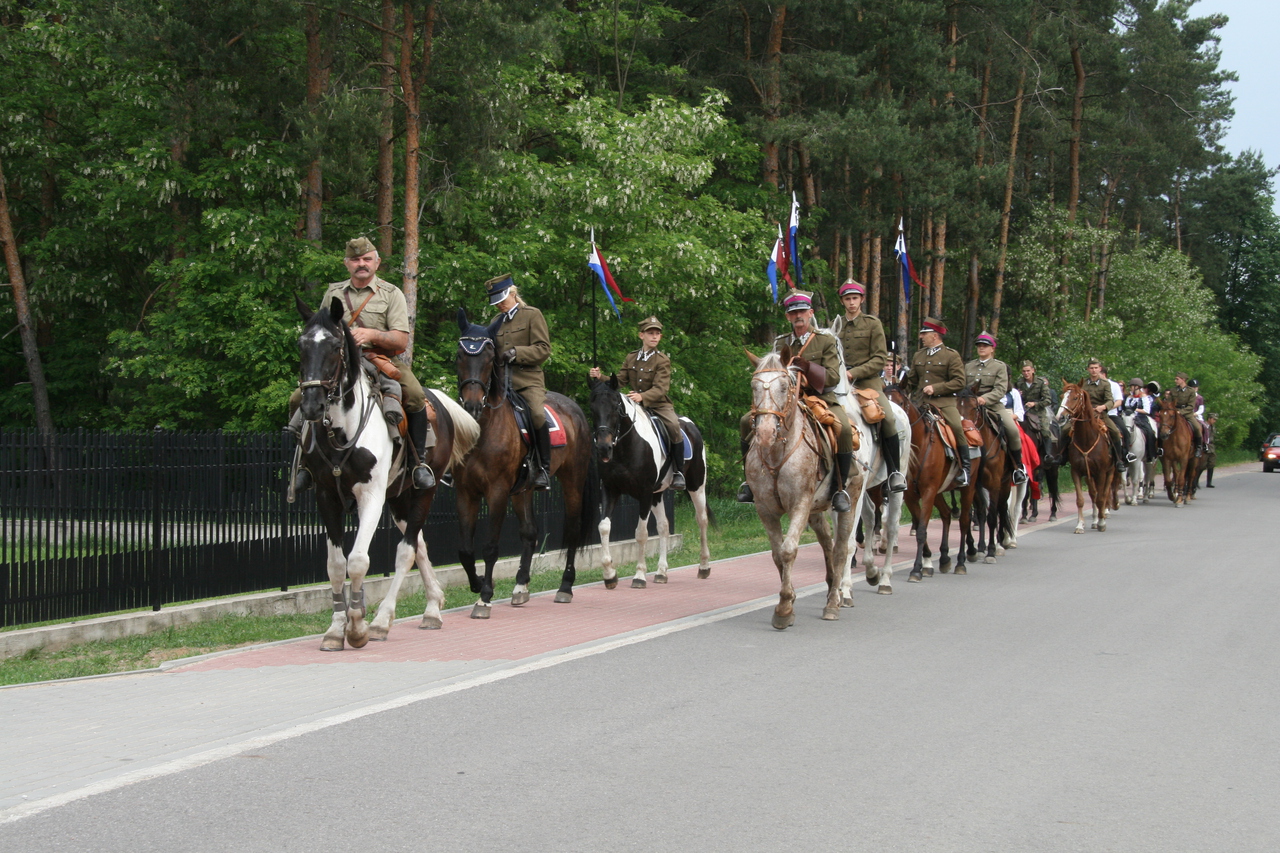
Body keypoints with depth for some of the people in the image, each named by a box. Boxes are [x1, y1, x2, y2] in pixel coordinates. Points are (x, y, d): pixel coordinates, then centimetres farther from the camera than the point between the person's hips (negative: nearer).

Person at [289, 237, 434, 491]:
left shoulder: (391, 294, 4)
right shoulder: (334, 294, 13)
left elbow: (401, 340, -5)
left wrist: (372, 334, -22)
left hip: (383, 362, -3)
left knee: (415, 394, -31)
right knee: (299, 399, -14)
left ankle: (421, 460, -15)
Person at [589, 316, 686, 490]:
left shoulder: (663, 360, -8)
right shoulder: (631, 358, 9)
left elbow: (661, 389, -19)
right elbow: (620, 381, 10)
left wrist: (642, 396, -38)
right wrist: (600, 377, -7)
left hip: (659, 405, -5)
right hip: (636, 405, 5)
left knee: (674, 427, -30)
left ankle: (678, 472, -18)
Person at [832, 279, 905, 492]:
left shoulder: (873, 324, 5)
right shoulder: (836, 325, 16)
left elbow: (880, 359, -2)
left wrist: (854, 372, -14)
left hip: (868, 381, -4)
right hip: (841, 382, 4)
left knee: (887, 418, -26)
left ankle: (894, 472, -17)